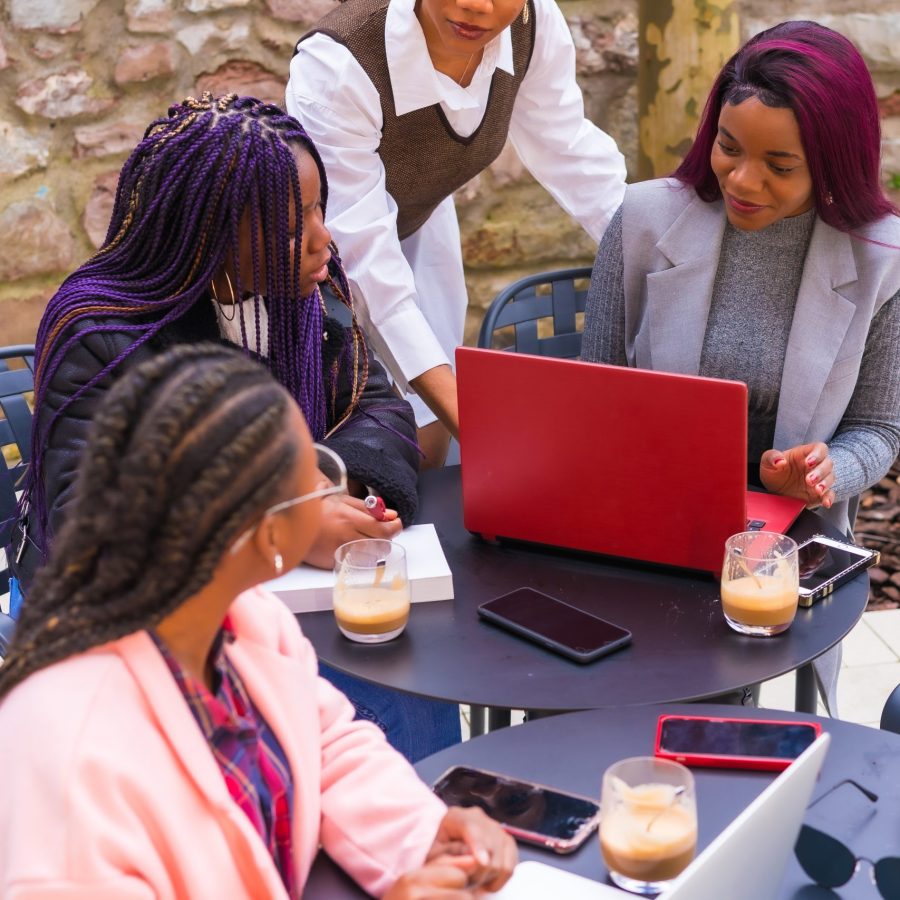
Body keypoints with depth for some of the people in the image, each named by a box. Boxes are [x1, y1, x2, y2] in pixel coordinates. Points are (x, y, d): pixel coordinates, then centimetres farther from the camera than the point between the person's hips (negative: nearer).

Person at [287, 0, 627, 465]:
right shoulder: (335, 65, -38)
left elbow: (569, 150, -8)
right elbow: (364, 260, -38)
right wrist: (469, 421, -44)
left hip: (419, 223, 5)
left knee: (426, 453, 7)